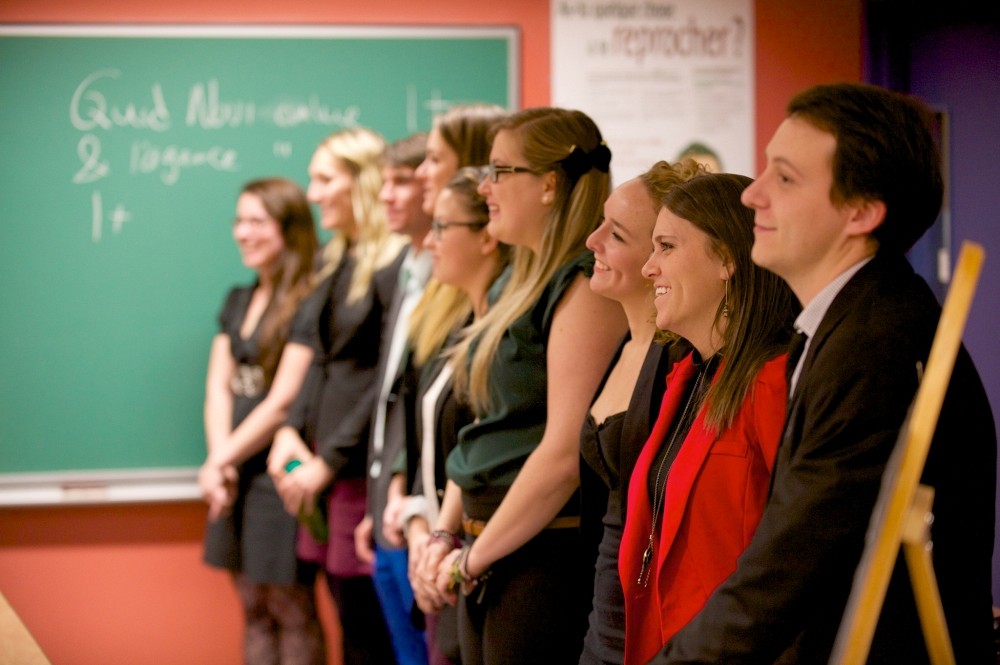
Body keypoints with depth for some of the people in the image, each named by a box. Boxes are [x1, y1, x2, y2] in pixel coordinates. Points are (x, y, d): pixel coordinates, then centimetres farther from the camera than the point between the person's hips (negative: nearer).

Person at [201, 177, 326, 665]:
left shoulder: (309, 305, -11)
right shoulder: (239, 301, 14)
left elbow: (283, 401, -15)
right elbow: (218, 387, 8)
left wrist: (222, 459, -8)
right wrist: (220, 462, -7)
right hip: (237, 476, 8)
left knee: (292, 609, -1)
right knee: (253, 606, 12)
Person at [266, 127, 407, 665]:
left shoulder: (396, 263, -13)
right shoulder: (335, 262, 15)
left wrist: (330, 460, -14)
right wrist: (291, 430, 3)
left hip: (364, 468, -8)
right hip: (325, 471, 8)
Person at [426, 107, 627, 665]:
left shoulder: (587, 288, -14)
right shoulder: (525, 284, 14)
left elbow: (566, 452, -21)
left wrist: (476, 556, -13)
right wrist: (445, 534, 9)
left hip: (547, 552, -9)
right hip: (488, 554, 9)